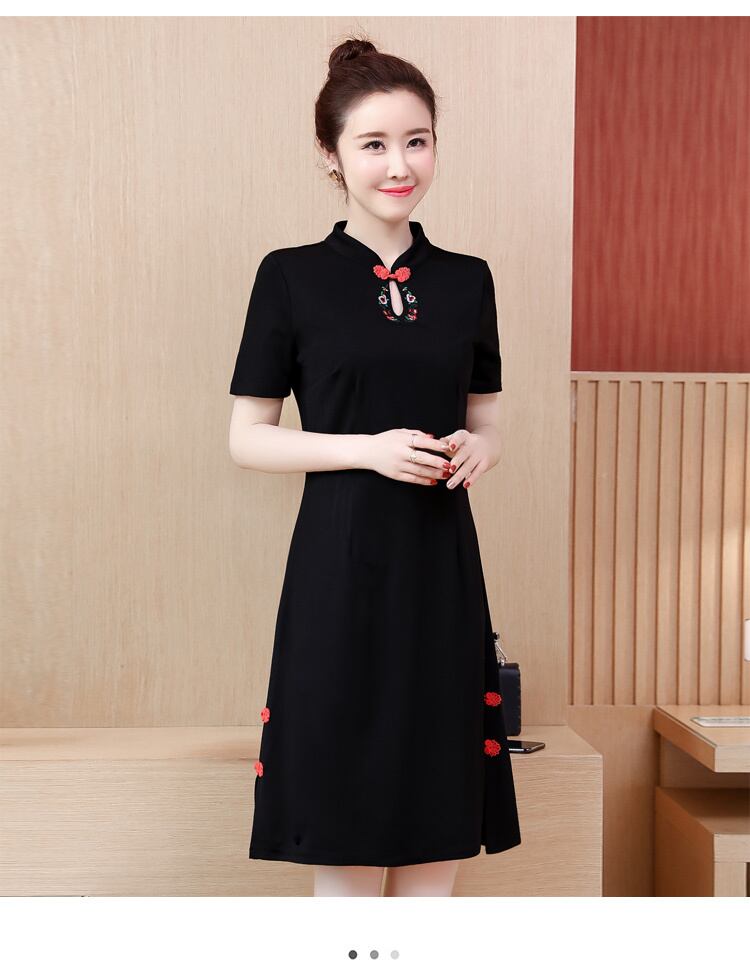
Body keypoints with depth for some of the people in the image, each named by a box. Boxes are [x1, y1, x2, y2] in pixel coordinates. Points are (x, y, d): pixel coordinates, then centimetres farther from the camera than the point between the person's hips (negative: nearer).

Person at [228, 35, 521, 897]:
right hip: (340, 561, -3)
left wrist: (478, 450, -7)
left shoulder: (467, 279, 8)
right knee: (345, 827, 4)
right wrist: (366, 449, -15)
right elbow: (247, 438, -2)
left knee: (439, 825, 10)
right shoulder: (291, 277, -2)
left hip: (442, 563, 4)